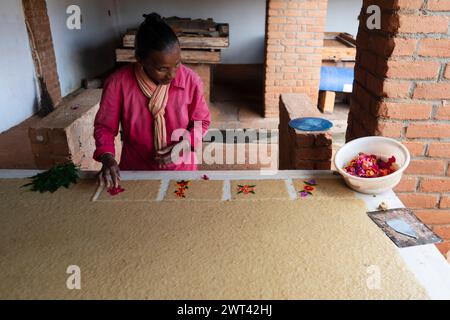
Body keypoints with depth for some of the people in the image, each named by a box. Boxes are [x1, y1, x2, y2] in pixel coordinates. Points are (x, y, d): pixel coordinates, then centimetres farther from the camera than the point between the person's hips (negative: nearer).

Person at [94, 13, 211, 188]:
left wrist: (183, 145, -21)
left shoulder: (191, 80, -17)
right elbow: (104, 126, -8)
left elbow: (202, 121, -4)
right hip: (135, 171, 0)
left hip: (180, 170, 1)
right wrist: (108, 159, -24)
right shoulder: (118, 83, -19)